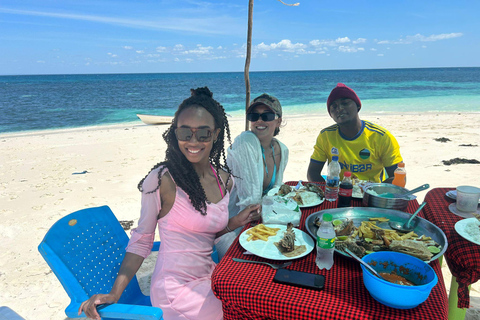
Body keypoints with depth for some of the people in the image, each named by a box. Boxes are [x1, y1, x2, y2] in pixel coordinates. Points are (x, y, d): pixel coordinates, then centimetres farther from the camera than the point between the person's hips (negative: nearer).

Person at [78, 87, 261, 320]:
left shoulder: (225, 180, 1)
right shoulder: (162, 180, -17)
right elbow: (141, 241, -8)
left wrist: (236, 222, -3)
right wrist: (114, 294, -14)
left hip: (209, 276, 7)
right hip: (177, 290, -6)